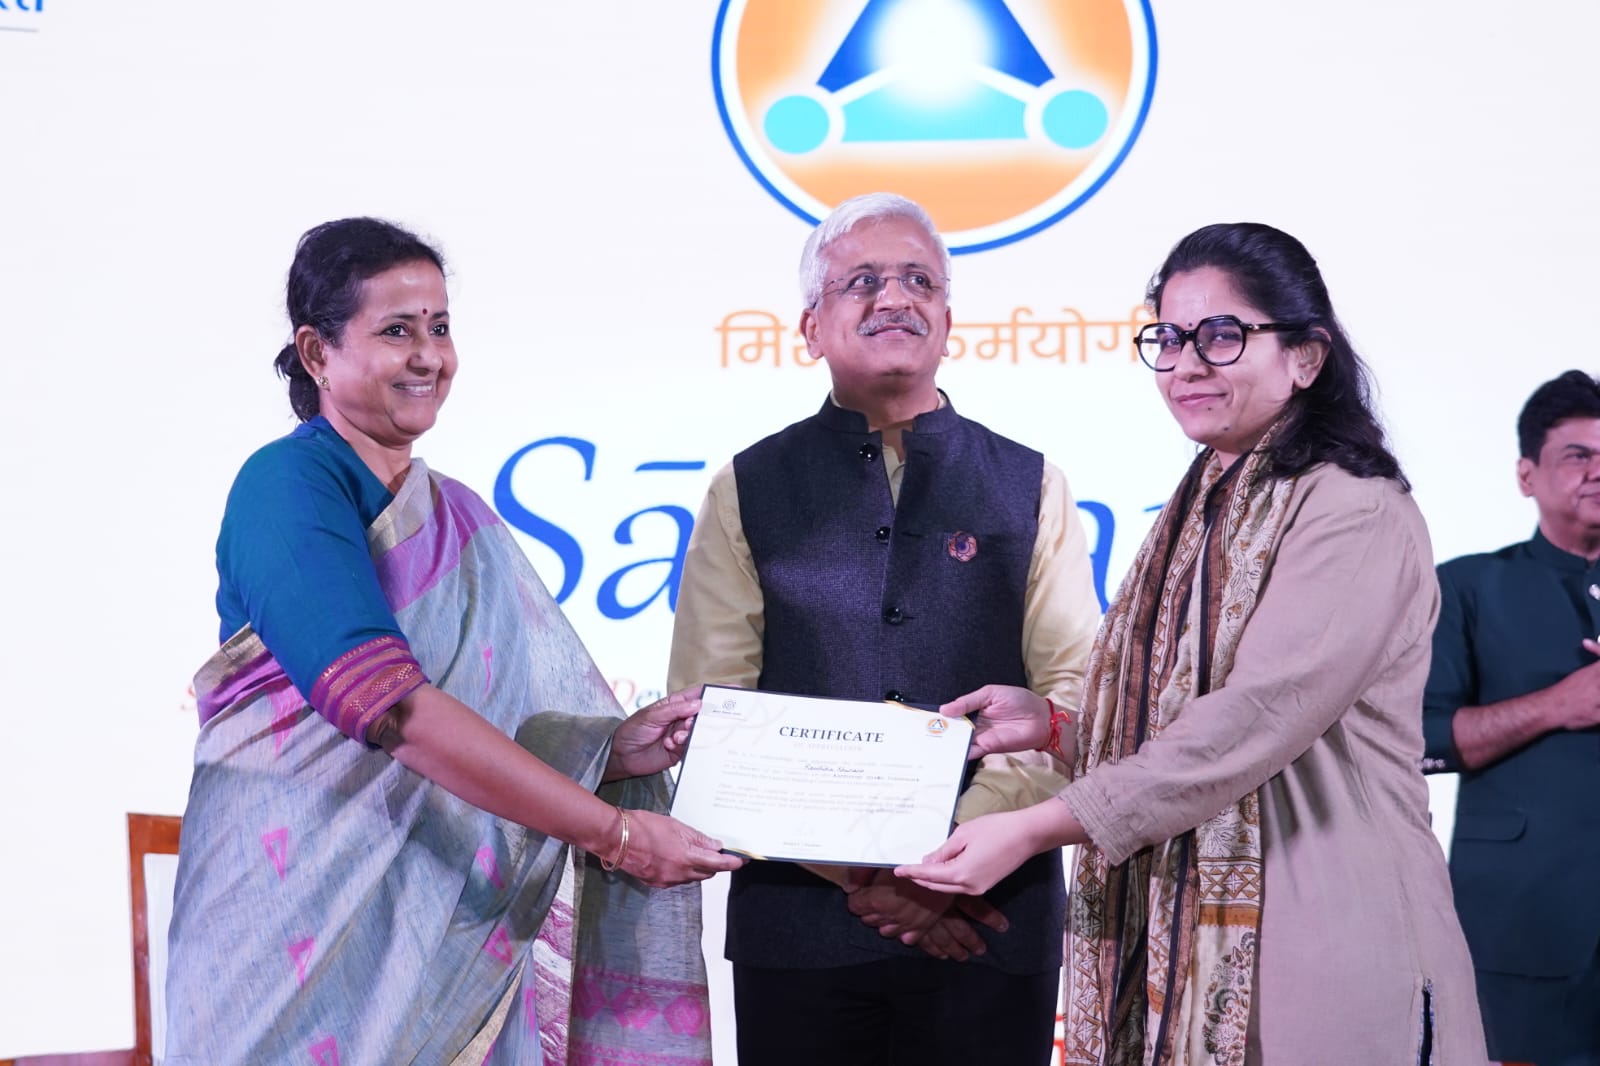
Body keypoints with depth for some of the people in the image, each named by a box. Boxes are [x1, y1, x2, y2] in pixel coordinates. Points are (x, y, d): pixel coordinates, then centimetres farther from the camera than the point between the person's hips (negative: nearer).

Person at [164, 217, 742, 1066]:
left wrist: (618, 748, -9)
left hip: (448, 923, 7)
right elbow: (387, 706, -24)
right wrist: (611, 829, -26)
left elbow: (497, 724, 11)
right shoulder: (287, 487, -12)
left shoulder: (457, 518, 13)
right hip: (304, 920, -7)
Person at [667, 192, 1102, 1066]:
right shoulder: (750, 490, 7)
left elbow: (1076, 696, 0)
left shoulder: (1030, 489, 9)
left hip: (989, 924, 0)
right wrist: (861, 872, -10)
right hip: (800, 921, 0)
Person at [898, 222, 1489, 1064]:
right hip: (1176, 943, 7)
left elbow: (1254, 720, -21)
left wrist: (1035, 828, -21)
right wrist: (1052, 724, 2)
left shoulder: (1354, 514, -12)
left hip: (1314, 954, -7)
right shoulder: (1204, 509, 16)